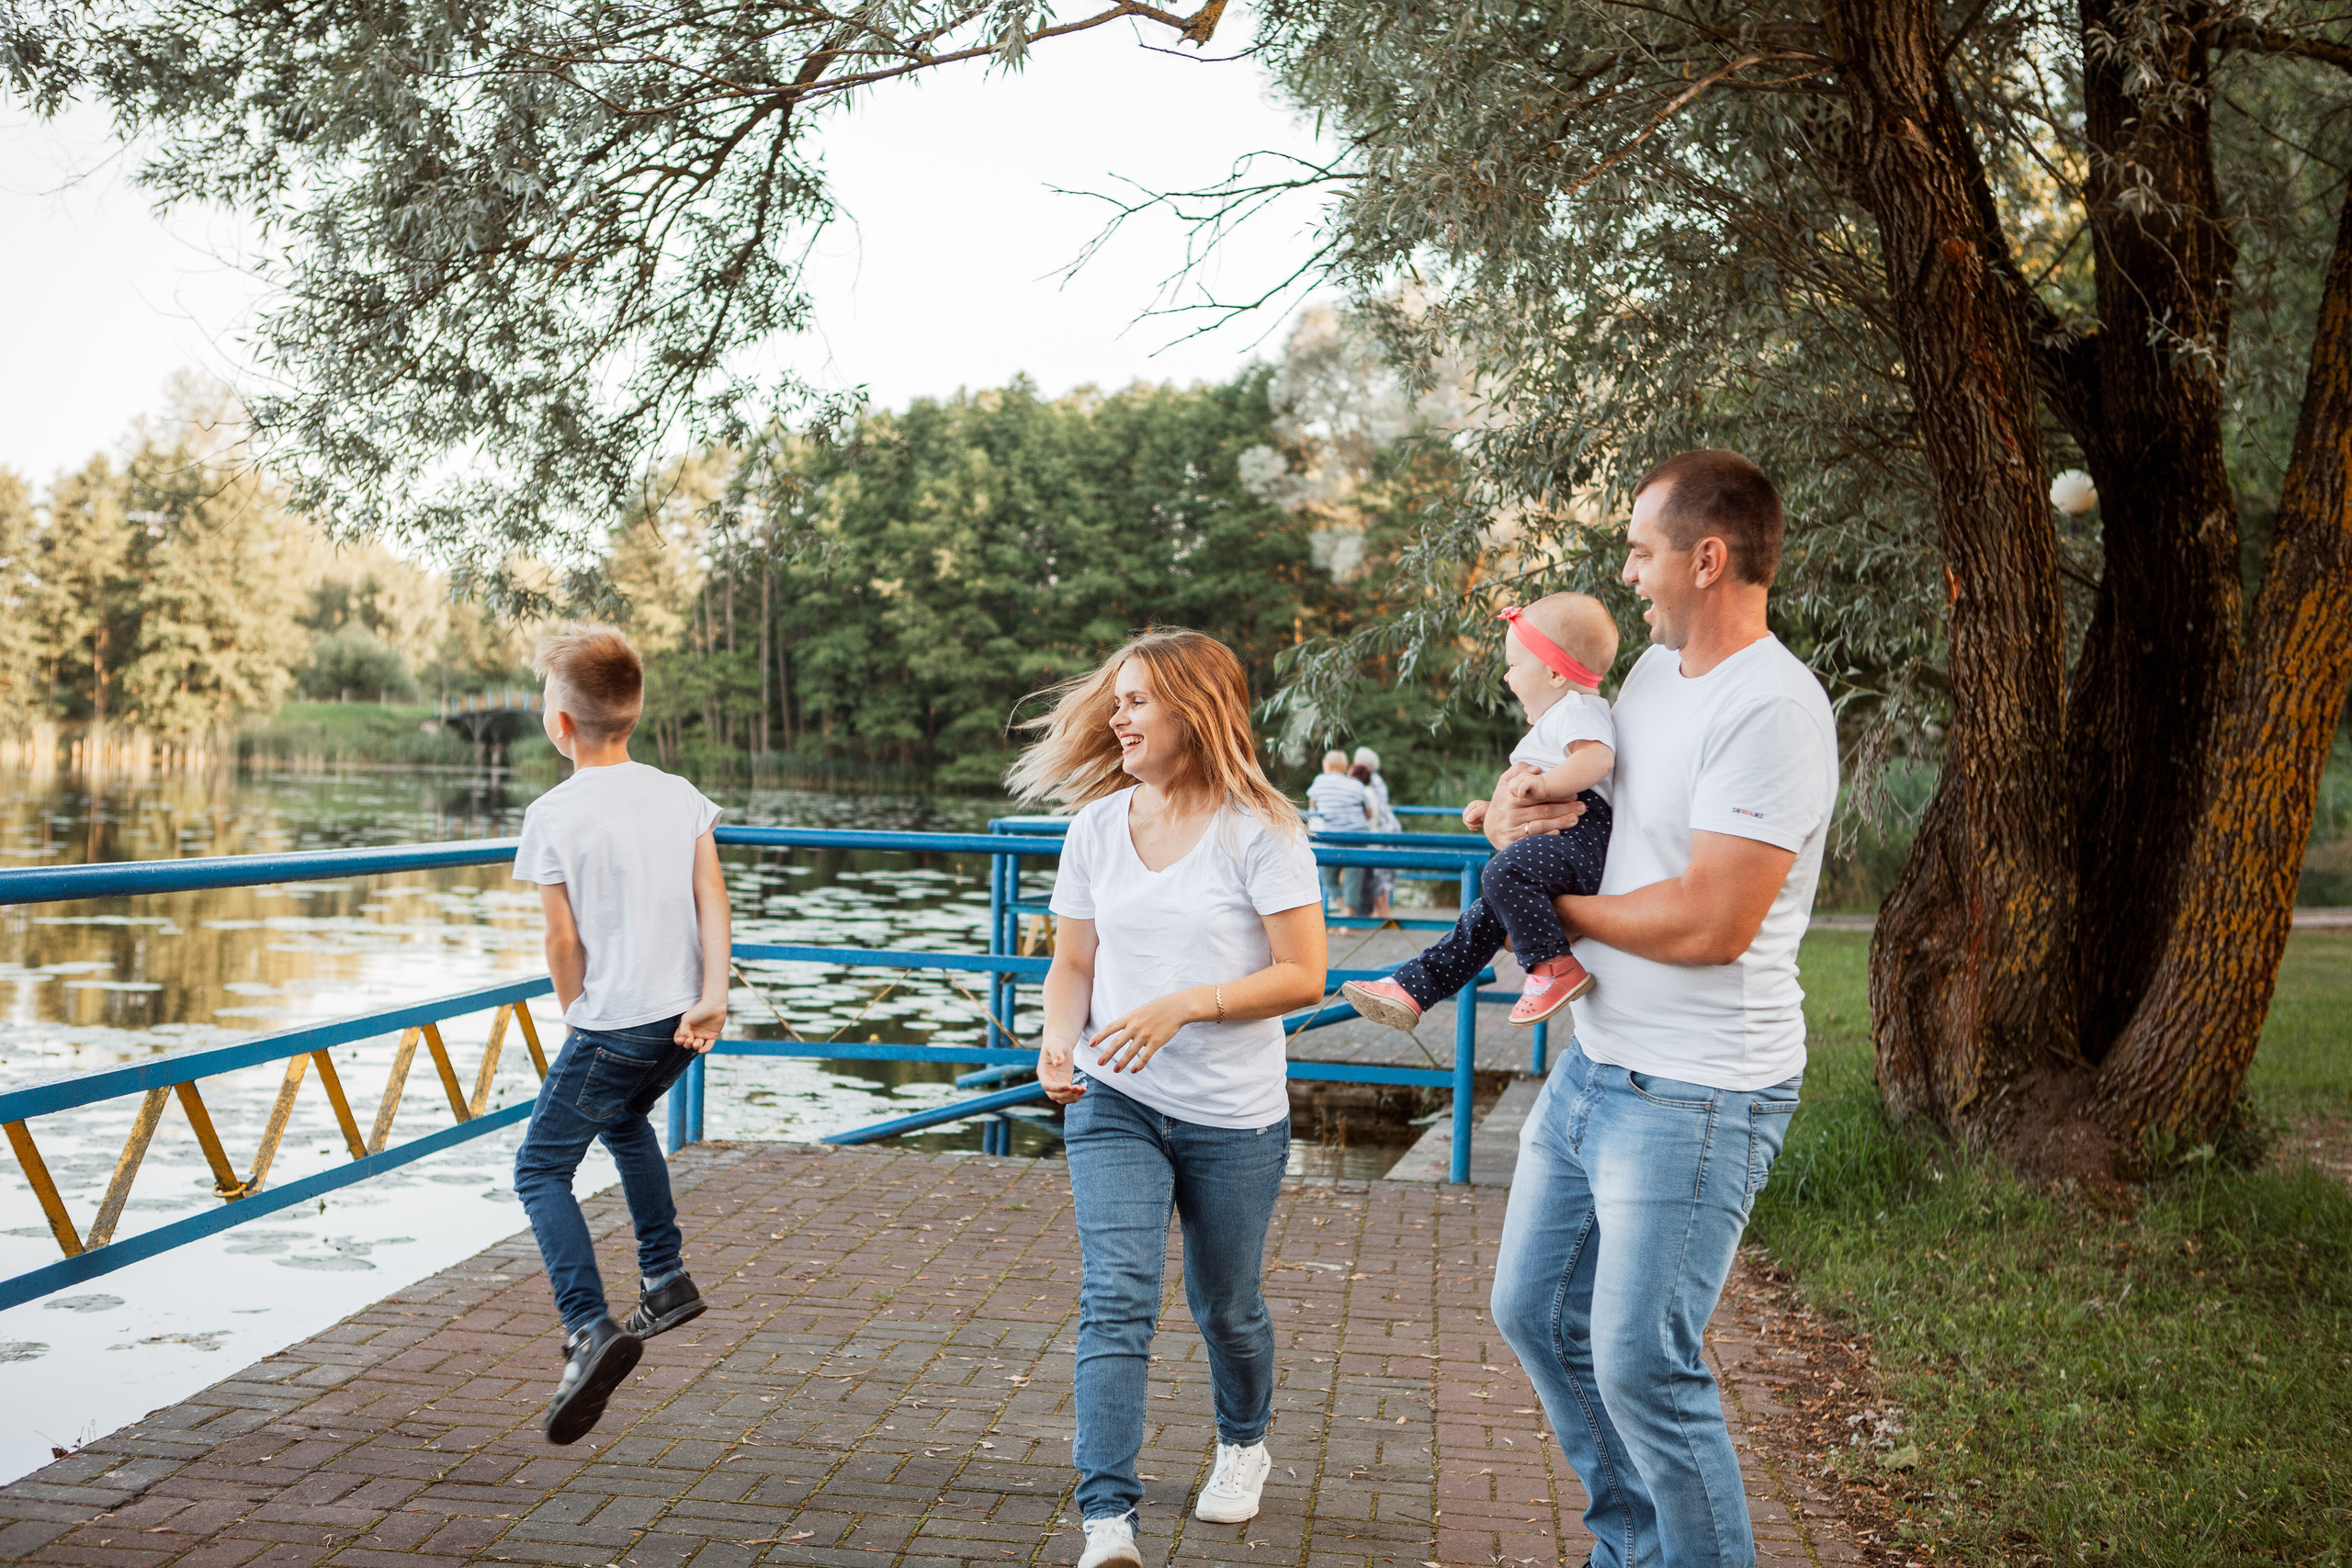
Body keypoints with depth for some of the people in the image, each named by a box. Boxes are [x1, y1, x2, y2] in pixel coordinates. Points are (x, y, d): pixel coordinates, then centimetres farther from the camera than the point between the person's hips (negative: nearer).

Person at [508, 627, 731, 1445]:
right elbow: (712, 897, -4)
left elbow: (565, 938, -9)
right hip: (680, 1018, 6)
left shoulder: (553, 815, -10)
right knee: (625, 1118, 32)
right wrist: (712, 1000, -9)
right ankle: (665, 1278, 33)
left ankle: (591, 1329, -12)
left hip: (611, 1026, -6)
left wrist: (576, 1017, 8)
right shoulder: (680, 795, 5)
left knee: (541, 1168, 6)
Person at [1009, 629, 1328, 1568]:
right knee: (1116, 1298, -13)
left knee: (1226, 1307, 15)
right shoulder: (1096, 827, 4)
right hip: (1113, 1103, 2)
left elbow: (1303, 977, -13)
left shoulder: (1260, 830, -10)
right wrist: (1059, 1037, -11)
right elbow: (1073, 966, 10)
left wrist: (1183, 1006, -24)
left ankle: (1244, 1445, 44)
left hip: (1235, 1117, -2)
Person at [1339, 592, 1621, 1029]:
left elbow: (1596, 757, -28)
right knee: (1483, 918, 11)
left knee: (1504, 872, -34)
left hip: (1581, 840, -11)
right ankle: (1411, 988, 14)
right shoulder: (1553, 720, 30)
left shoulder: (1578, 710, -5)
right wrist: (1496, 809, 32)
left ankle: (1556, 966, -28)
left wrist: (1543, 784, -34)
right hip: (1557, 845, 11)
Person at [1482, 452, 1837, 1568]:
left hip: (1697, 1098, -10)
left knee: (1640, 1362, -5)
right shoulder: (1655, 668, 8)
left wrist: (1556, 905, -11)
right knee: (1534, 1313, 18)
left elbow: (1710, 923, -26)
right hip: (1593, 1062, 10)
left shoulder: (1772, 710, -21)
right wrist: (1515, 816, 0)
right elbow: (1567, 788, 24)